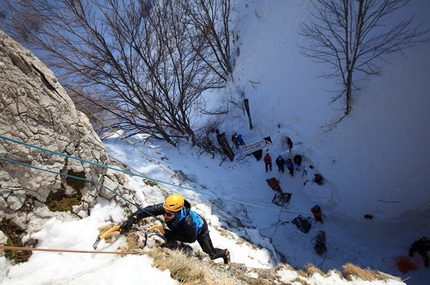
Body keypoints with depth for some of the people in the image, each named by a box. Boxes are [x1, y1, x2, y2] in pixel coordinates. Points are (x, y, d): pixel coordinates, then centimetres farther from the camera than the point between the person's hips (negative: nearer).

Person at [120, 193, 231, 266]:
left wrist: (174, 236, -38)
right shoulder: (166, 207, -39)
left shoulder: (188, 221, -50)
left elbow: (192, 239, -32)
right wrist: (132, 219, -60)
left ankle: (225, 253, 40)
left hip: (200, 229, -5)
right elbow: (148, 209, -45)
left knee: (211, 254, 8)